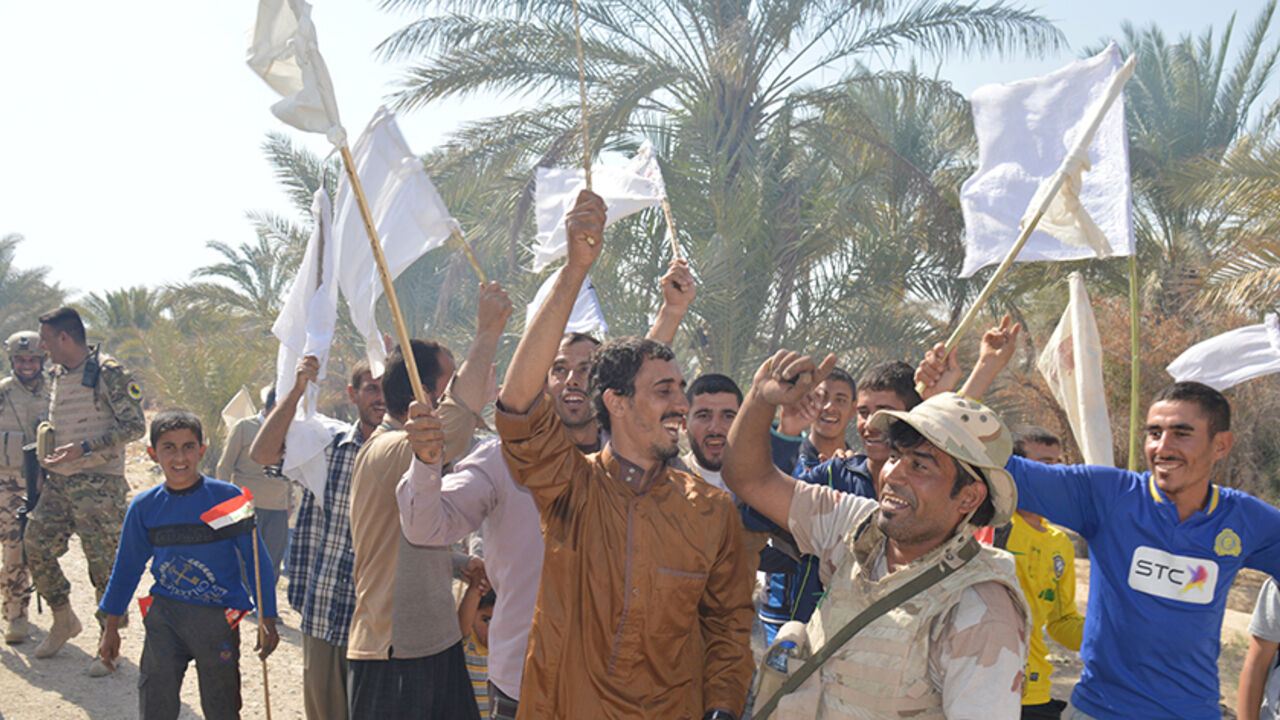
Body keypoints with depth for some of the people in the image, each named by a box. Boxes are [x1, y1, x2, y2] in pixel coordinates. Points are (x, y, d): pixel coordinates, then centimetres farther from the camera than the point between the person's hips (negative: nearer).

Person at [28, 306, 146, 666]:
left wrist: (85, 449, -22)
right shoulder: (58, 376, 14)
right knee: (36, 547, 6)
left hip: (99, 484, -8)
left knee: (104, 564, -3)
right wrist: (47, 459, 13)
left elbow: (135, 426, -14)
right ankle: (64, 621, 26)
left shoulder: (108, 373, -10)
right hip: (59, 482, 8)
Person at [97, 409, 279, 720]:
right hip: (163, 616, 2)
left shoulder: (228, 498, -8)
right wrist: (111, 627, 16)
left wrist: (267, 620, -4)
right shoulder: (144, 507, 1)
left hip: (218, 618, -2)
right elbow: (128, 566, 13)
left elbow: (257, 560, -3)